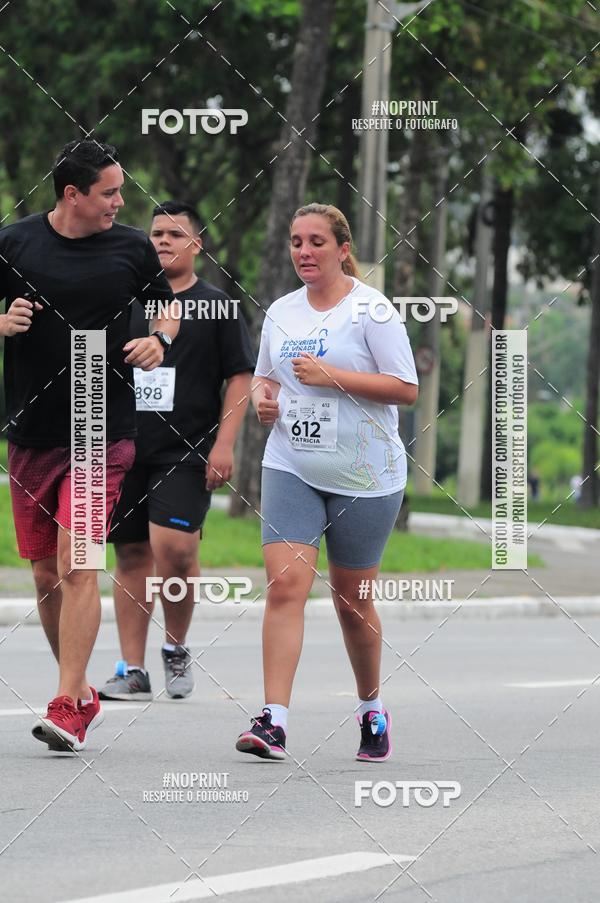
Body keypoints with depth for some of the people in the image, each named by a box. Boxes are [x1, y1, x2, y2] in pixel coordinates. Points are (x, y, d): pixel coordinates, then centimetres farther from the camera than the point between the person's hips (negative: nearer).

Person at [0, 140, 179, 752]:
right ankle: (82, 694, 25)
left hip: (104, 432, -2)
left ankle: (65, 707, -14)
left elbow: (170, 305, 19)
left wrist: (159, 340, -1)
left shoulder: (132, 248, 3)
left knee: (76, 565, -13)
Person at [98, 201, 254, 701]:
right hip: (128, 450, 4)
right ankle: (132, 670, 8)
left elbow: (240, 378, 0)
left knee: (174, 548, -18)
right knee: (132, 556, 4)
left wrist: (224, 444, -9)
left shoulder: (217, 306, 3)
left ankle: (177, 649, 4)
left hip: (188, 454, -4)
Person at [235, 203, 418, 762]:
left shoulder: (371, 309, -7)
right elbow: (263, 376, 25)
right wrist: (262, 397, 1)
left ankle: (371, 710, 30)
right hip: (291, 469, 3)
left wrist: (330, 375, -18)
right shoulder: (281, 312, 10)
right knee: (285, 584, -14)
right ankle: (273, 721, -21)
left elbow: (405, 389, -11)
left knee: (352, 599, 6)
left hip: (365, 477, -3)